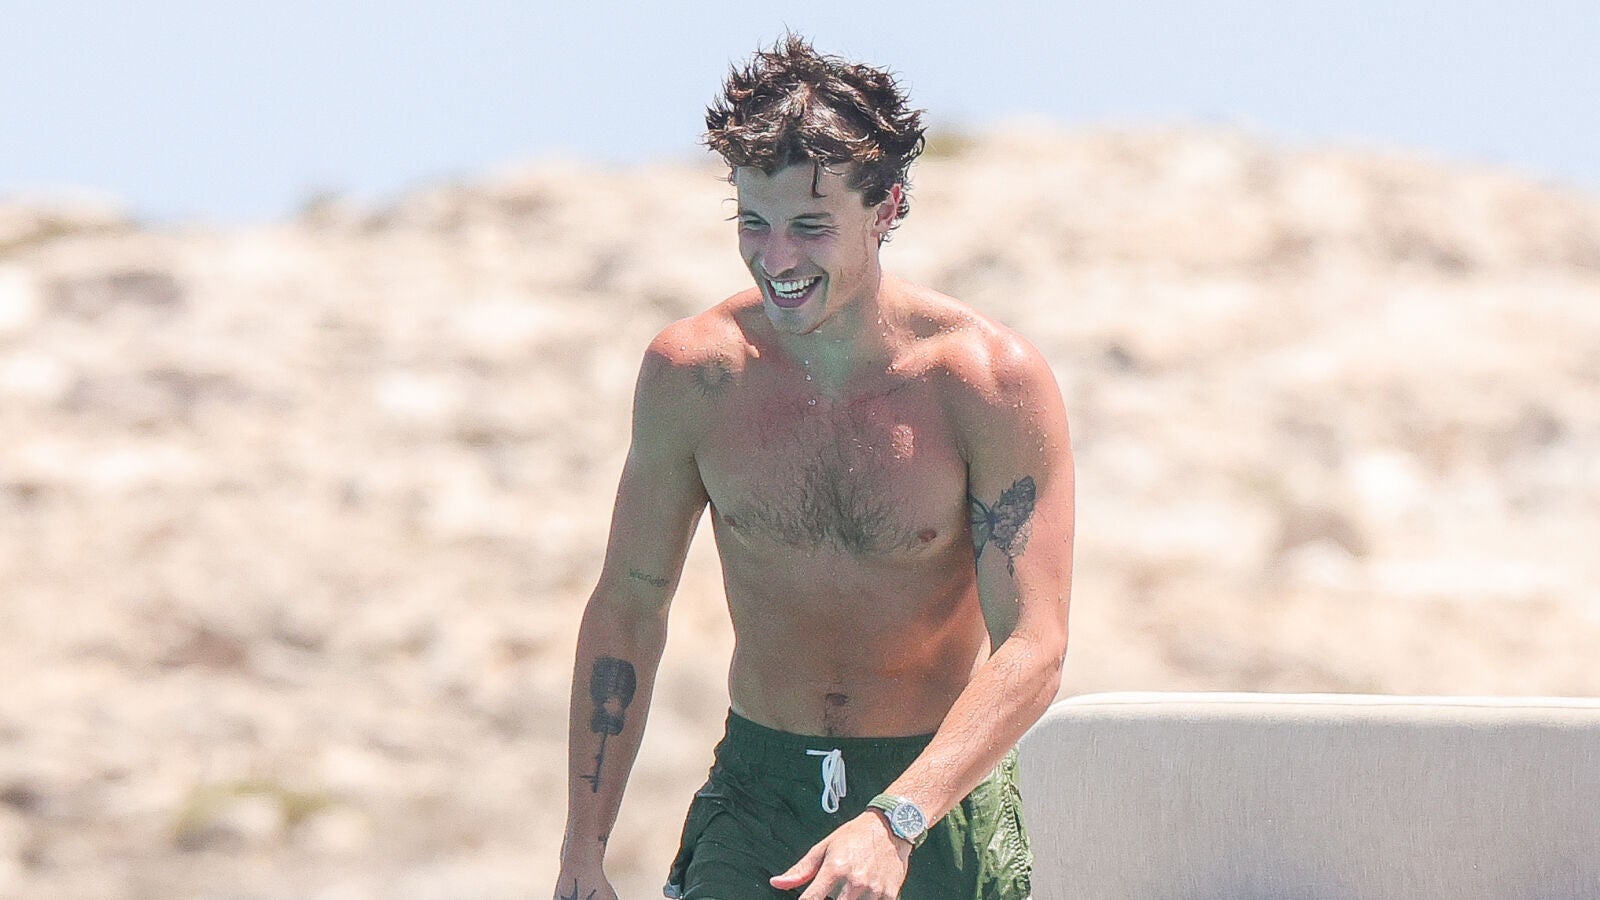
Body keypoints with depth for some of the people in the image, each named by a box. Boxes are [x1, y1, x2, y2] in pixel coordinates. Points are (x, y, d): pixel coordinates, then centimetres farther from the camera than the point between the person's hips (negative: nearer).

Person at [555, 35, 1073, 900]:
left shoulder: (992, 382, -13)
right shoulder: (690, 373, -6)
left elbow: (1031, 650, -18)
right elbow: (628, 606, 6)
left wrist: (894, 822, -31)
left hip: (941, 797, -1)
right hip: (758, 791, 1)